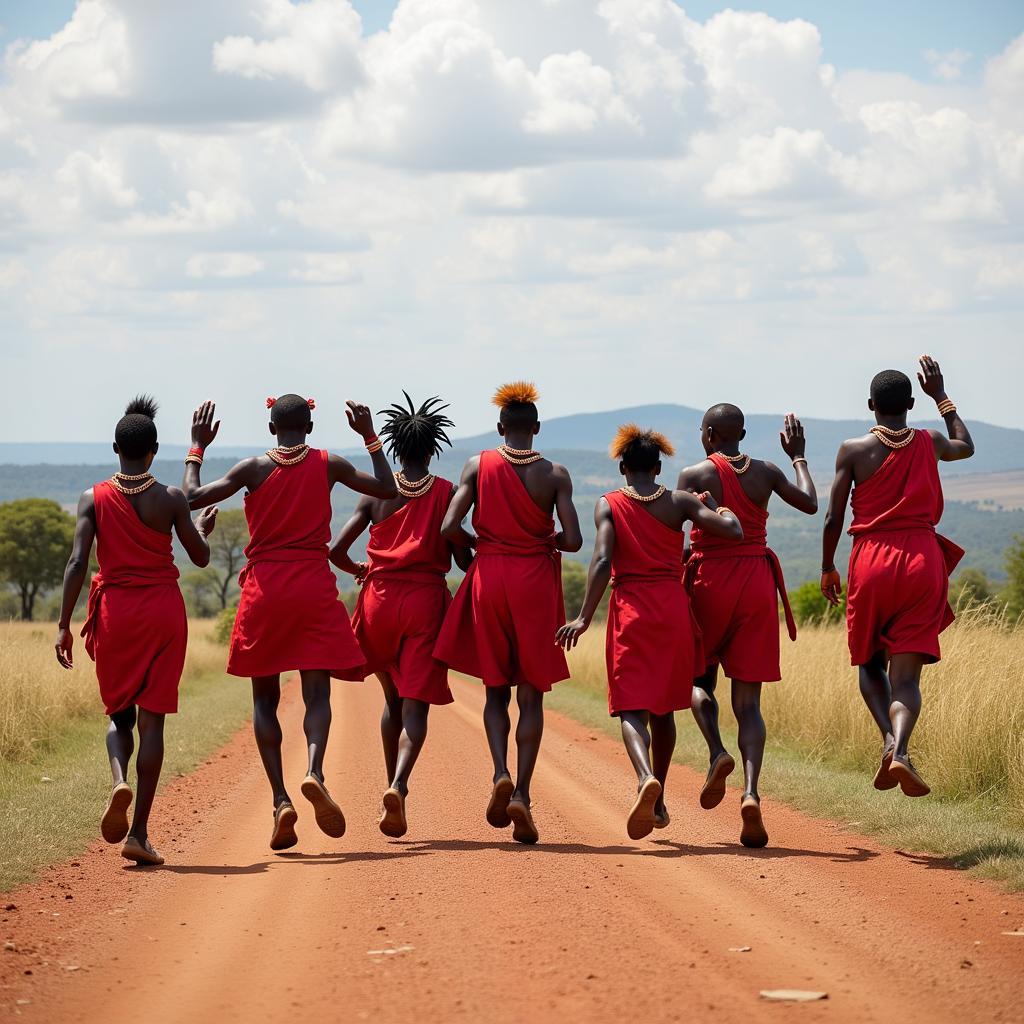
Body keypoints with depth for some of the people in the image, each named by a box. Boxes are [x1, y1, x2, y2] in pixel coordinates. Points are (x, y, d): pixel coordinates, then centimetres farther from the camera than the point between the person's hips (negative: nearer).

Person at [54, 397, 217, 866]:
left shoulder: (94, 498, -2)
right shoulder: (170, 498, -3)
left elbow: (77, 563, -8)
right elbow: (200, 557, 5)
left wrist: (64, 625, -6)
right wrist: (202, 528, 26)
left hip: (114, 613, 1)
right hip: (164, 610, -1)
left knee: (119, 713, 17)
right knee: (151, 719, 2)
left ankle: (119, 782, -16)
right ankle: (139, 833, -3)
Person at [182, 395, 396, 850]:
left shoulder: (254, 468, -2)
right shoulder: (328, 465, 2)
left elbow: (192, 497, -2)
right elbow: (387, 488, 11)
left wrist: (197, 448, 10)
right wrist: (371, 437, 19)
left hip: (264, 587, 0)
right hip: (314, 586, 0)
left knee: (265, 697, 8)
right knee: (317, 692, -1)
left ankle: (280, 798, -6)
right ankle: (314, 771, -31)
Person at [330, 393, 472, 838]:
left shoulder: (377, 493, 3)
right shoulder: (447, 493, 0)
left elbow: (337, 549, -3)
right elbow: (463, 558, -3)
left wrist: (356, 570, 19)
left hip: (380, 599, 2)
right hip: (426, 599, -2)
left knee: (393, 698, 20)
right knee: (416, 705, -5)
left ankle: (392, 789, 20)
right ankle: (398, 786, -28)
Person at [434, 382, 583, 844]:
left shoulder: (477, 466, -1)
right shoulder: (555, 474, -3)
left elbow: (450, 528, -9)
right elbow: (573, 540, -10)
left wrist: (476, 544, 11)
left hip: (489, 580, 1)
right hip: (535, 583, -1)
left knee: (496, 689, 13)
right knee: (531, 696, 5)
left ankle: (501, 773, -10)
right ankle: (521, 792, -6)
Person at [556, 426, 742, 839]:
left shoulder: (609, 504, 0)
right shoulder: (680, 502, 3)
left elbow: (603, 561, -13)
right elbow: (733, 531, -4)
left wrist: (584, 617, -15)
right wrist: (715, 505, 17)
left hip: (630, 609, -2)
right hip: (674, 608, 2)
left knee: (632, 708, -7)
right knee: (663, 708, 17)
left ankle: (647, 778, -36)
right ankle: (658, 802, 24)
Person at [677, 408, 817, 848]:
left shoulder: (694, 475, -6)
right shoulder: (766, 472, 4)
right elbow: (810, 504, 17)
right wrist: (798, 456, 28)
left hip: (709, 582, -2)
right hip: (757, 584, 2)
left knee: (699, 679, 18)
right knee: (747, 701, 1)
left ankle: (717, 752, -12)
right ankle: (751, 792, -19)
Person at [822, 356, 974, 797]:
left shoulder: (852, 450, -1)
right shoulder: (930, 443, 6)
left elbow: (833, 519, -1)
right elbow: (966, 446, 31)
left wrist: (827, 569, 13)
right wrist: (940, 395, 36)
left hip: (871, 561, -1)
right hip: (923, 558, 1)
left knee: (869, 662, 17)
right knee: (906, 673, -1)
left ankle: (890, 739, -8)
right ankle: (901, 750, -27)